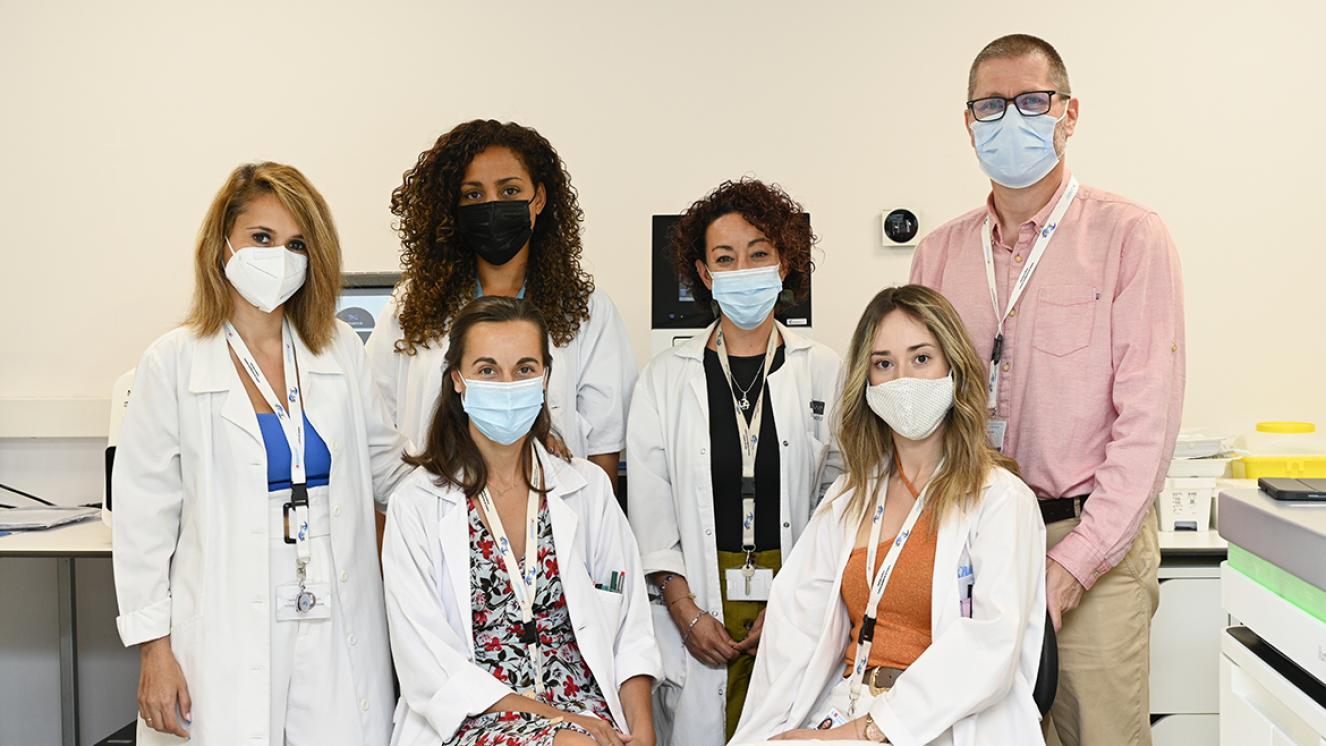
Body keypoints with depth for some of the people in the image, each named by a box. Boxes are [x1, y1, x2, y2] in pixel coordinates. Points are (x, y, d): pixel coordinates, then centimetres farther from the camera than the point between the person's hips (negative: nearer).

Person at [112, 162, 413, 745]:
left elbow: (386, 466, 17)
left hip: (339, 633, 3)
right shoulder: (173, 363, -2)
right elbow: (142, 517, -1)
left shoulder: (341, 350, 7)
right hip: (226, 635, -2)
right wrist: (154, 650, -5)